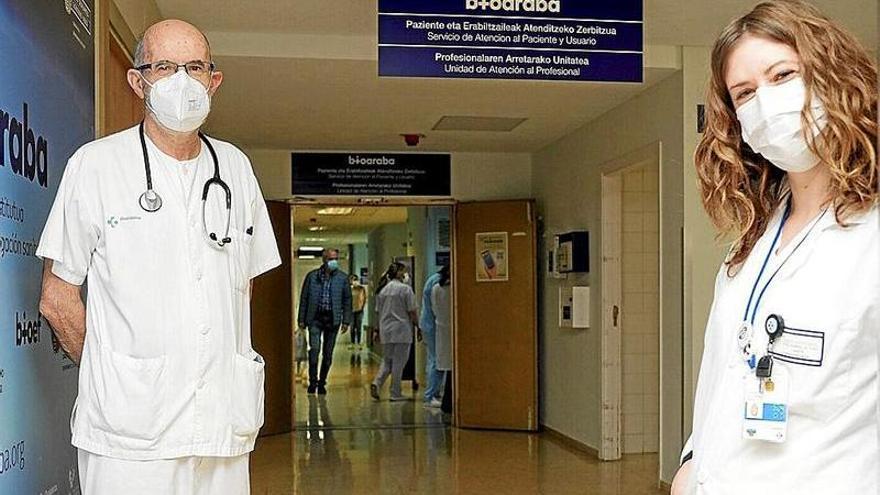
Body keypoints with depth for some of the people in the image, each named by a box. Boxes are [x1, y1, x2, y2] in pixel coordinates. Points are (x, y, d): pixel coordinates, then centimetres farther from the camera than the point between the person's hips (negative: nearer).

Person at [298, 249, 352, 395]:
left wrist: (346, 321, 1)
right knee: (314, 349, -14)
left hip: (333, 319, 1)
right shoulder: (312, 276, 4)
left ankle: (322, 382, 18)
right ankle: (313, 381, -4)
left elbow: (347, 300, 7)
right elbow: (304, 298, 7)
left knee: (328, 353, 6)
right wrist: (302, 319, 3)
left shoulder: (343, 278, 5)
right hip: (315, 318, -1)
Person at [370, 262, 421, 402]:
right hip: (402, 330, -5)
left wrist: (379, 331, 22)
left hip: (386, 330, 5)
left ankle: (376, 383, -5)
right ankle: (395, 393, 6)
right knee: (399, 361, 2)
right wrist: (419, 328, 1)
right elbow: (412, 312, -9)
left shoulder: (382, 289, 8)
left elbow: (379, 311, 14)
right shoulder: (405, 288, -9)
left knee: (387, 360, 16)